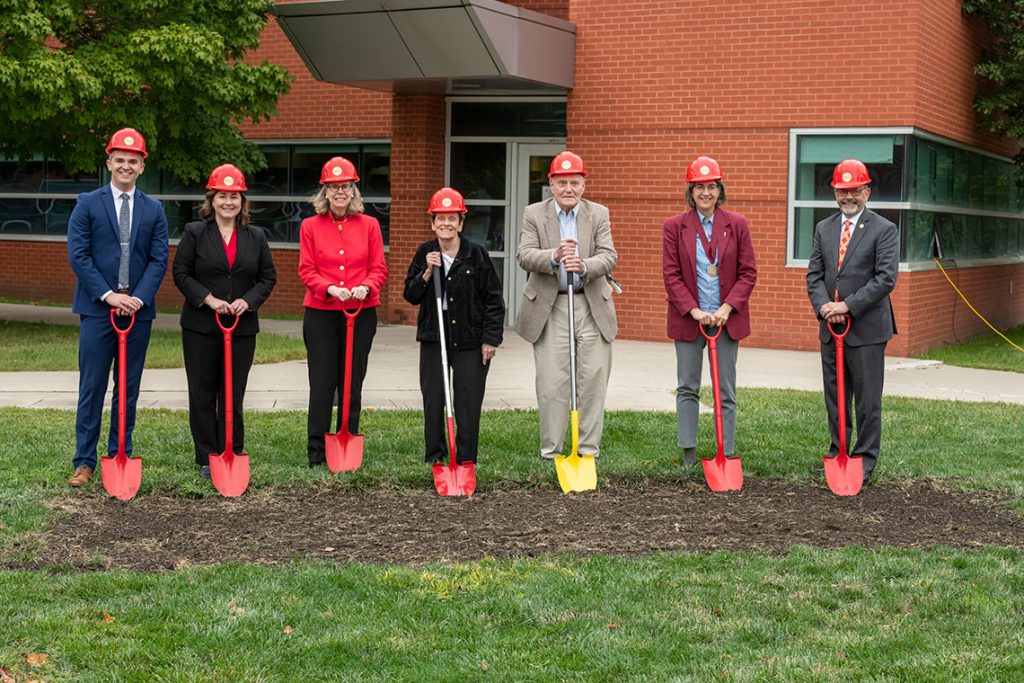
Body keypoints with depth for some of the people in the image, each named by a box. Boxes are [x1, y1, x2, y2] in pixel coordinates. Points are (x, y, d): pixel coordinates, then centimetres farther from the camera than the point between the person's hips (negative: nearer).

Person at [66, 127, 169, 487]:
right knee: (92, 388, 0)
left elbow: (159, 259, 3)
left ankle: (120, 456, 16)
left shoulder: (154, 210, 9)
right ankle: (84, 461, 6)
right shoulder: (88, 204, 3)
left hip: (138, 310, 2)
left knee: (128, 389, 8)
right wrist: (107, 295, -13)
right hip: (97, 309, -2)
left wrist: (139, 298, -11)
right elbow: (78, 255, -4)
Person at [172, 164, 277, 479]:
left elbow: (268, 277, 8)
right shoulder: (194, 233, 1)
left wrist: (248, 300, -9)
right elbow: (181, 273, -3)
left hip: (242, 327, 2)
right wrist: (209, 299, -15)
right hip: (200, 326, -2)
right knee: (202, 394, 3)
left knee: (233, 395, 5)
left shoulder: (256, 236, 8)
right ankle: (206, 459, 11)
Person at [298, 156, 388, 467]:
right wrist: (330, 288, -18)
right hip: (321, 313, -1)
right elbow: (306, 270, 0)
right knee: (322, 384, 0)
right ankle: (316, 453, 7)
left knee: (352, 383, 7)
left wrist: (365, 287, -16)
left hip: (361, 313, 1)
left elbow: (379, 268, 4)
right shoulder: (310, 226, 3)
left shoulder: (369, 225, 5)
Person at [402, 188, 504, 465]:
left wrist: (491, 338, -5)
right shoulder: (424, 254, 5)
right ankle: (434, 459, 17)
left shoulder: (476, 254, -4)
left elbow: (494, 299, -1)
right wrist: (428, 272, -13)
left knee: (468, 403, 0)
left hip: (470, 340, -3)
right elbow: (411, 296, 3)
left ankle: (465, 462, 9)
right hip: (433, 338, 3)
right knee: (432, 401, 6)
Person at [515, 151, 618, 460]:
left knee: (593, 381, 2)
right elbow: (524, 256, -10)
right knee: (551, 383, 0)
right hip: (549, 307, -1)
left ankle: (589, 449, 12)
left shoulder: (599, 214, 5)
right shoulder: (534, 214, 2)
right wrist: (554, 257, -29)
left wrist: (583, 266, -27)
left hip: (592, 306, 1)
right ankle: (551, 450, 11)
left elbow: (609, 256, -6)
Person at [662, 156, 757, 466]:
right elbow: (671, 275, -3)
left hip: (726, 319, 0)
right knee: (687, 388, 6)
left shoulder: (737, 224, 2)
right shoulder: (674, 226, 0)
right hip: (688, 318, 0)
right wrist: (694, 311, -13)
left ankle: (726, 455, 9)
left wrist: (727, 308, -11)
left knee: (726, 391, 3)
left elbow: (748, 273, 1)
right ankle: (688, 454, 13)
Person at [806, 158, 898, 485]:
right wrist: (823, 305, -11)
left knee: (868, 399, 1)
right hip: (830, 327, 5)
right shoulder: (824, 228, 12)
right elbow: (814, 273, 8)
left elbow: (886, 278, -13)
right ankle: (837, 454, 21)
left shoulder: (884, 230, -4)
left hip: (866, 328, -5)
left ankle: (865, 461, 9)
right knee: (834, 397, 12)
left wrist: (848, 306, -17)